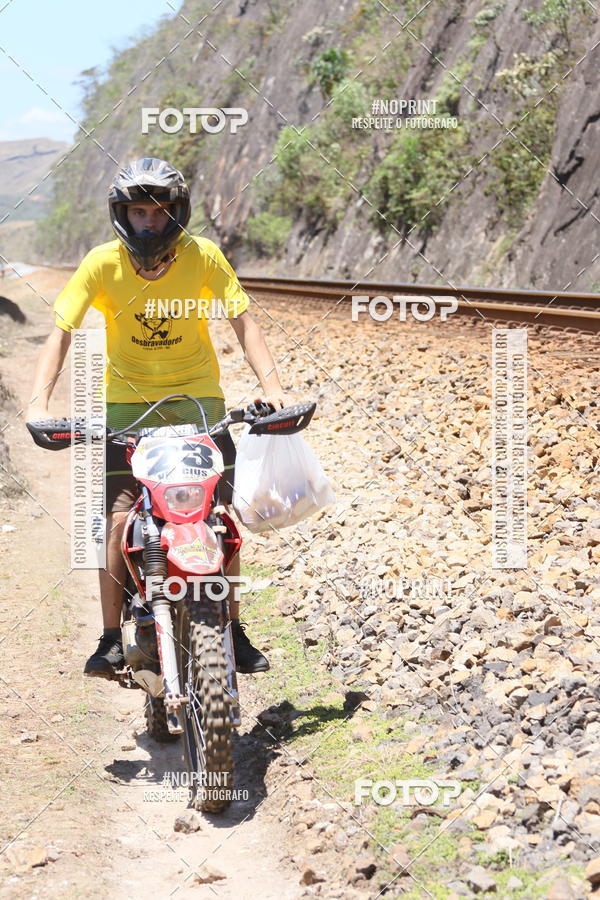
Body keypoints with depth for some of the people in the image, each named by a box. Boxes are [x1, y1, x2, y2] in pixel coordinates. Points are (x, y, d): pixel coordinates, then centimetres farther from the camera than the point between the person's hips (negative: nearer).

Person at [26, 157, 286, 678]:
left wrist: (271, 385, -24)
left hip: (198, 397, 0)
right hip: (126, 400, 0)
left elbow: (243, 321, -10)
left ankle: (233, 630, 8)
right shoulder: (103, 263, -13)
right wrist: (39, 402, -23)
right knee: (118, 520, -11)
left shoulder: (203, 256, -13)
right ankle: (112, 639, -1)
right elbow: (62, 332, -11)